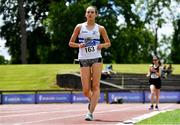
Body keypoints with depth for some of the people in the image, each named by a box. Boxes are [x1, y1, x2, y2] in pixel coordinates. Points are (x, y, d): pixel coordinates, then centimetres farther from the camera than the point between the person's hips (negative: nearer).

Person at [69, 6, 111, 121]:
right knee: (86, 90, -4)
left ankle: (90, 112, -11)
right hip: (83, 59, 0)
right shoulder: (79, 27, 7)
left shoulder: (100, 28, 6)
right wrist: (79, 45, -9)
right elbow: (71, 43, 10)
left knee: (95, 86, -11)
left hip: (96, 58, 0)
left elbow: (108, 43, 14)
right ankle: (92, 100, 30)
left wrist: (102, 45, -7)